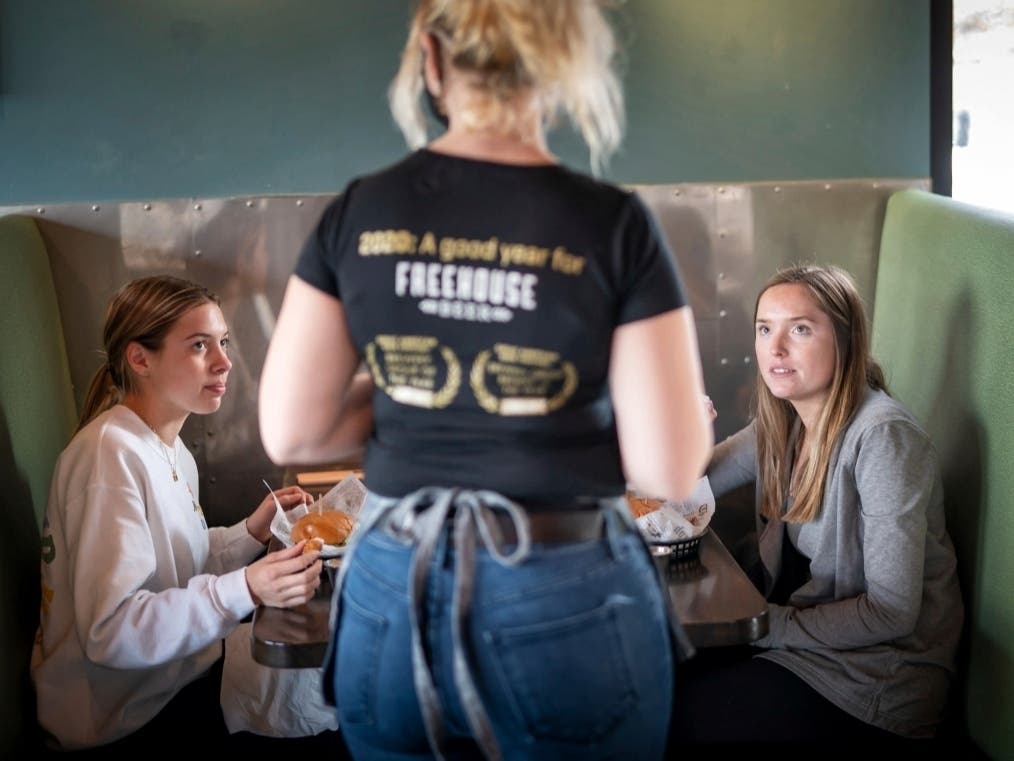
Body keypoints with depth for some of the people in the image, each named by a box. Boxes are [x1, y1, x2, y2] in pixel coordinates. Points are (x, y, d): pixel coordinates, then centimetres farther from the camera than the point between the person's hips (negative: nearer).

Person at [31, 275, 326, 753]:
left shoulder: (174, 454, 9)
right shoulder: (111, 453, -22)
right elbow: (110, 631, -27)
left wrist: (252, 533, -5)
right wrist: (245, 590, -33)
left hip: (177, 680, 9)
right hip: (129, 722, -9)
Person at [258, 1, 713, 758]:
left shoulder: (359, 212, -3)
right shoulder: (613, 224, -12)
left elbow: (291, 434, 0)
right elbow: (669, 468, -12)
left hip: (391, 599, 3)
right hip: (564, 608, -2)